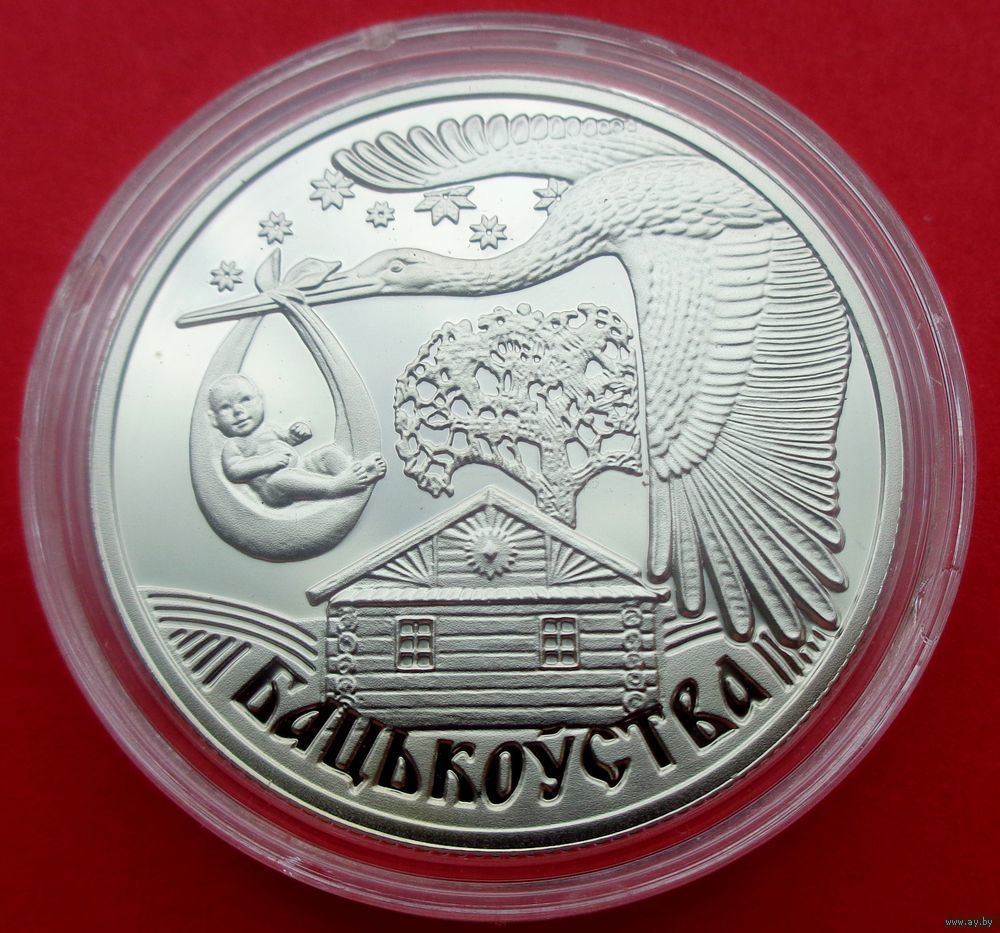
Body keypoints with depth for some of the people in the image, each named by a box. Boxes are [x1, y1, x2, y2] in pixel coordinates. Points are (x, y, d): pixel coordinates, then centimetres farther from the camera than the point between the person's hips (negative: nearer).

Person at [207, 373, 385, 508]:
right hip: (273, 487, -8)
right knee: (281, 478, -40)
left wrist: (299, 431, 15)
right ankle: (334, 486, -50)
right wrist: (267, 461, -19)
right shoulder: (232, 445, 4)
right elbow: (233, 471, -12)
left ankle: (358, 469, -27)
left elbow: (286, 438, 39)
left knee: (329, 451, -2)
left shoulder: (267, 427, 26)